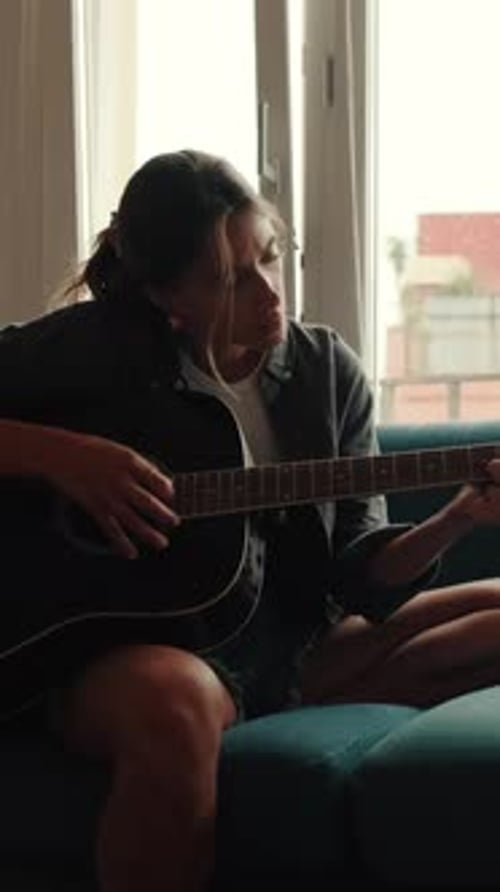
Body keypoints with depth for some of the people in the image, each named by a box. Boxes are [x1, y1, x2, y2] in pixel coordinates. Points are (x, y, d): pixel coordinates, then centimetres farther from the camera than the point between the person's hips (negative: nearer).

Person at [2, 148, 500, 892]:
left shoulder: (327, 371, 5)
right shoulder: (97, 347, -7)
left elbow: (360, 572, 2)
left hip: (300, 650, 5)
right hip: (136, 648, -5)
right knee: (175, 700, -41)